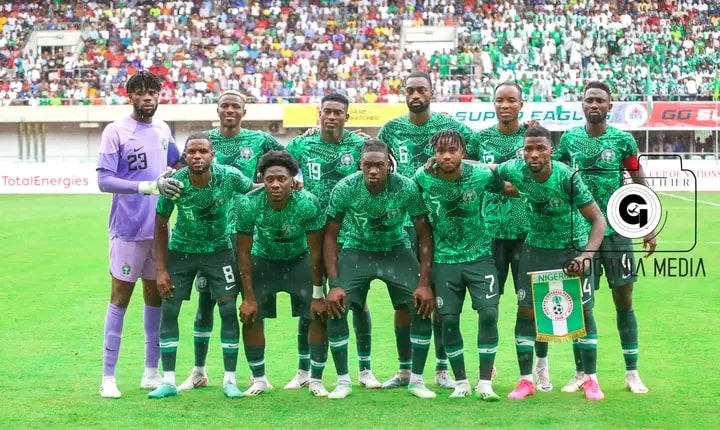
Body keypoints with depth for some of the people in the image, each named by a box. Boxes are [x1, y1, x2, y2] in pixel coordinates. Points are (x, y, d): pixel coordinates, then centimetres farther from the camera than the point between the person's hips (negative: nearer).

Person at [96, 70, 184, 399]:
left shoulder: (163, 130, 9)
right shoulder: (115, 131, -9)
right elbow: (104, 180, -17)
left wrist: (171, 175, 9)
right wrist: (147, 186, -26)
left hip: (158, 227, 6)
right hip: (128, 229, -6)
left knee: (155, 297, 11)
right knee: (120, 298, -3)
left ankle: (151, 372, 20)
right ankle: (108, 377, 3)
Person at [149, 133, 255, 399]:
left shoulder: (229, 177, -22)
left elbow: (255, 189, -1)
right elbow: (160, 225, -8)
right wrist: (161, 269, -9)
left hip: (219, 250, 0)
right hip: (181, 250, 0)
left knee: (228, 310, -5)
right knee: (168, 310, -4)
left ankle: (230, 380, 7)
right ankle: (168, 381, 6)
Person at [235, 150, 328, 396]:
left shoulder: (308, 204, -30)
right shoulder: (250, 205, -28)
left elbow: (316, 252, -19)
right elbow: (243, 253, -17)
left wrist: (318, 295, -17)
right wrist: (249, 297, -18)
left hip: (300, 260, 0)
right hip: (263, 260, 1)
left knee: (319, 316, -10)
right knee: (251, 316, -9)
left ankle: (316, 380, 5)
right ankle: (259, 379, 10)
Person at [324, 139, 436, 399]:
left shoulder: (407, 188, -23)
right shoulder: (344, 189, -22)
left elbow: (424, 235, -13)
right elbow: (330, 236, -11)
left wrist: (425, 283, -18)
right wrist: (334, 284, -17)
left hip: (396, 251, 0)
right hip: (356, 251, 0)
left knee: (424, 305, -15)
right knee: (335, 307, -18)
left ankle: (416, 379, 3)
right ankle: (343, 380, -1)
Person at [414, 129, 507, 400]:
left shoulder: (482, 175, -14)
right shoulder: (422, 178, -11)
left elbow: (505, 189, 7)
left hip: (479, 256, -1)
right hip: (445, 259, 1)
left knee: (489, 313, -11)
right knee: (449, 319, 0)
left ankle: (485, 383, -1)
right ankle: (460, 382, 15)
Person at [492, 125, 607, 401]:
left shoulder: (567, 177, -28)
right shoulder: (515, 170, -19)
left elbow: (598, 219, -23)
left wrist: (586, 256, -35)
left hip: (572, 248, -3)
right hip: (536, 247, 3)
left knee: (583, 311, 0)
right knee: (526, 310, -1)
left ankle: (591, 380, 13)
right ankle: (526, 381, 10)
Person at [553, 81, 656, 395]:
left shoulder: (623, 140, -1)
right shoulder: (569, 139, 2)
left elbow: (640, 186, 4)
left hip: (616, 230, -1)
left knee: (624, 300, 3)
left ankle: (632, 373, 11)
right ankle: (581, 372, 15)